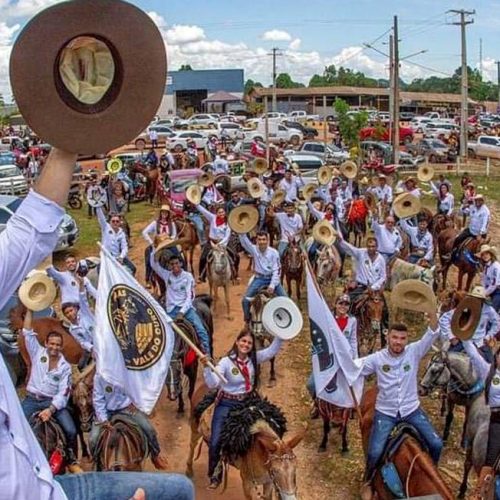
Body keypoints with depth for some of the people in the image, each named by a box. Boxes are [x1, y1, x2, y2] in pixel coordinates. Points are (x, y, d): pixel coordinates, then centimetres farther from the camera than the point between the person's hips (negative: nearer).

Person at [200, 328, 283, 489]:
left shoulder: (254, 358, -4)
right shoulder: (226, 361, -16)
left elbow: (272, 350, -6)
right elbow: (212, 383, -24)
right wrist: (207, 367, -41)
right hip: (226, 404, -3)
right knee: (216, 442, -4)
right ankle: (214, 475, 17)